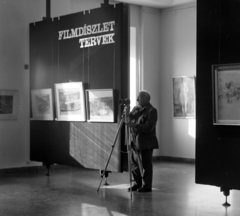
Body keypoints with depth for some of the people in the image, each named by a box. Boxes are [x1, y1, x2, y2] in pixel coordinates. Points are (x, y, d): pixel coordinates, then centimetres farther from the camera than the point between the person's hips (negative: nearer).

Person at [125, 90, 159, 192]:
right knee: (134, 163, 13)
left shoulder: (152, 111, -12)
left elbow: (149, 127, -21)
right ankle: (137, 183, 26)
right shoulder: (136, 108, 12)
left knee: (145, 165, -2)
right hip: (136, 142, 8)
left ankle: (146, 186, 9)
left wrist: (134, 125, -27)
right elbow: (130, 118, 16)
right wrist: (127, 116, -6)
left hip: (146, 143, -8)